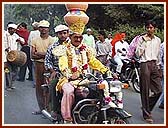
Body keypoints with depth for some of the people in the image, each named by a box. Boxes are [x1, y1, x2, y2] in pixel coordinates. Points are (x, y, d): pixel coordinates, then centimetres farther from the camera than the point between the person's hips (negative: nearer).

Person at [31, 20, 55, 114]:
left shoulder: (52, 40, -1)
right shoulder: (35, 40, 14)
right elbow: (33, 55, 5)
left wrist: (39, 53, -7)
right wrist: (44, 54, -8)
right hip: (38, 65, 5)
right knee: (39, 87, 8)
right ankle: (42, 108, 17)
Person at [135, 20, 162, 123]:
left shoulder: (158, 40, 14)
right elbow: (138, 54, -7)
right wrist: (144, 41, -12)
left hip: (154, 64, 5)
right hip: (145, 64, -5)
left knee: (159, 90, 0)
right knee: (145, 91, -2)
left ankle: (146, 107, 21)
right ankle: (147, 114, 6)